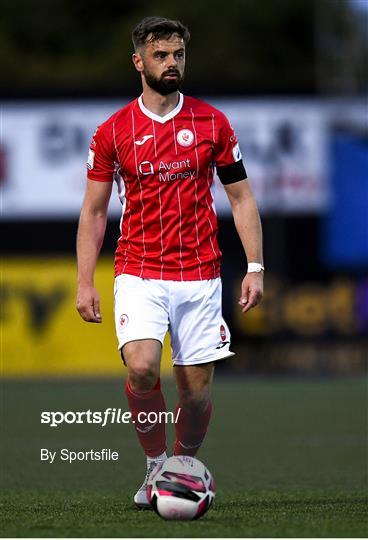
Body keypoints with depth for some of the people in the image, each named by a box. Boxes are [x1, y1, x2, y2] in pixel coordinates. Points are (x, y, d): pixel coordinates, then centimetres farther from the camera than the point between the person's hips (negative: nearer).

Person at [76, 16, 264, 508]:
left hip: (200, 275, 1)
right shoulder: (112, 132, 2)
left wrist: (255, 267, -1)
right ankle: (155, 463, -1)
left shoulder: (212, 123, 4)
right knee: (142, 368, -23)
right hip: (139, 273, -1)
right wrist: (85, 282, 0)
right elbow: (94, 211, 7)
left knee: (197, 389, 1)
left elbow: (241, 197, 8)